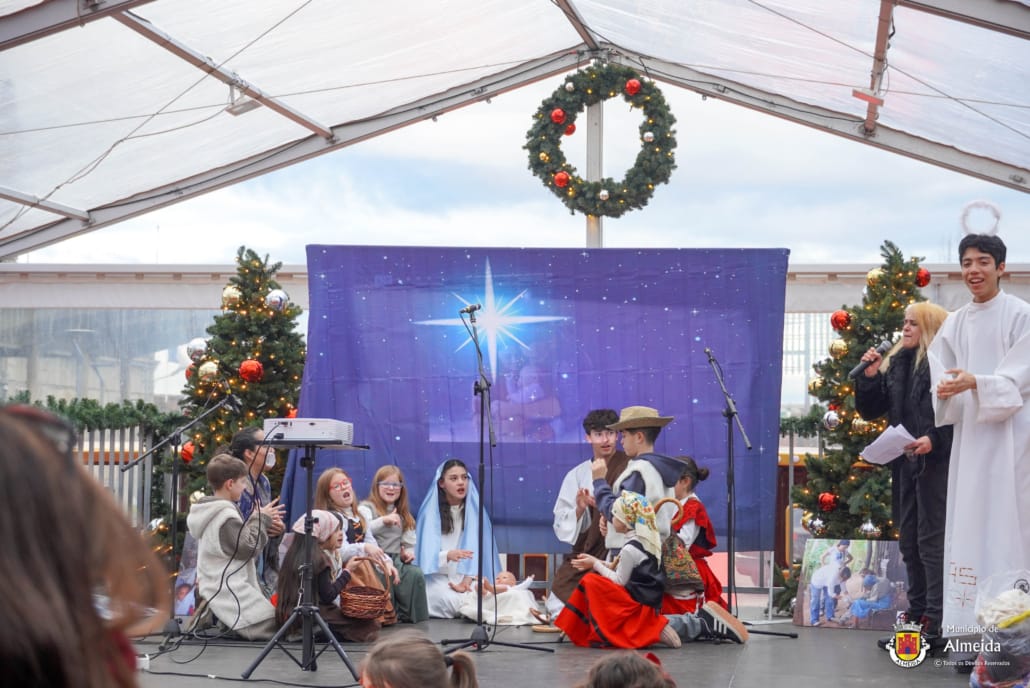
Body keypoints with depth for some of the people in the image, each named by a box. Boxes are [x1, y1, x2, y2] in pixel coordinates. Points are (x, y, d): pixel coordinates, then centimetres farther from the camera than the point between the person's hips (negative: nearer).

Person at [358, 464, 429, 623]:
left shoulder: (403, 514, 24)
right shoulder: (366, 508, 2)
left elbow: (409, 543, 20)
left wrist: (409, 553, -3)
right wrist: (383, 521, -33)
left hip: (396, 561, 5)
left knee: (416, 574, -28)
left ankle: (409, 617, -18)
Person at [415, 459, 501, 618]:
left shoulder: (475, 510, 3)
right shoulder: (431, 511, -5)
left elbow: (478, 548, -3)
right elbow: (427, 554, -11)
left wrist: (468, 579, -18)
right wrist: (448, 555, -33)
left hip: (465, 576, 2)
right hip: (438, 576, -2)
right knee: (454, 602, -32)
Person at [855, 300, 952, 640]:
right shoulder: (896, 364, 13)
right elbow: (870, 410, 14)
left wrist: (934, 439, -26)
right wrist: (870, 376, 0)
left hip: (935, 463, -8)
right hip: (904, 463, 8)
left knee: (932, 542, -6)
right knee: (909, 541, 13)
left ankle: (937, 622, -3)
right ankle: (917, 612, 23)